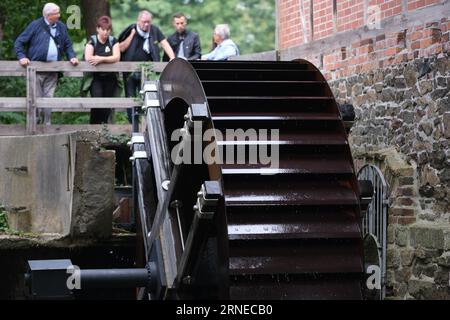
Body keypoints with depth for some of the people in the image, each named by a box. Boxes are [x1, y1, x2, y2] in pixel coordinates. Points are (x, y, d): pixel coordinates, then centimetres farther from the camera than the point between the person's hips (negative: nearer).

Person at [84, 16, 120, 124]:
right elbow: (88, 58, -16)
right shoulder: (92, 41, -1)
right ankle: (94, 124, -8)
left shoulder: (113, 41, 7)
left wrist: (101, 59, -17)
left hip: (110, 78, 3)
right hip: (95, 77, -3)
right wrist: (108, 58, -9)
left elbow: (117, 58, -7)